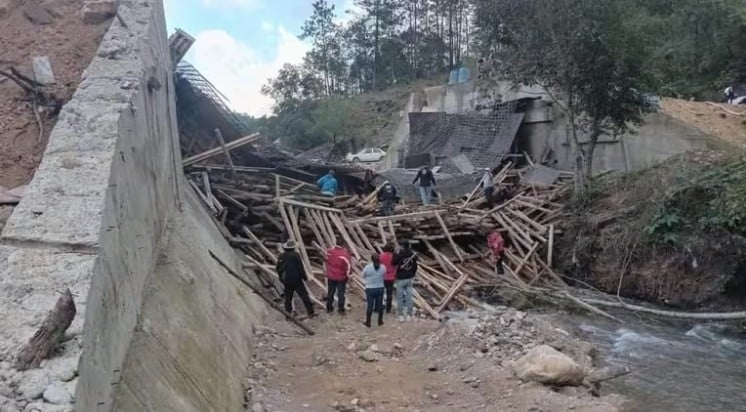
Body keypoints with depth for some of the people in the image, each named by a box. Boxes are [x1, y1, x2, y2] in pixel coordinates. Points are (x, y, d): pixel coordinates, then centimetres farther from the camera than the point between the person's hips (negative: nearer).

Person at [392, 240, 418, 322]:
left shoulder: (400, 255, -17)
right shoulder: (413, 255, -2)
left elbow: (394, 263, -4)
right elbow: (415, 266, 6)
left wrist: (396, 253, -3)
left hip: (400, 279, -4)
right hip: (409, 278, 5)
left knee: (400, 298, 5)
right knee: (409, 297, 10)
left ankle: (401, 315, 8)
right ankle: (409, 315, 15)